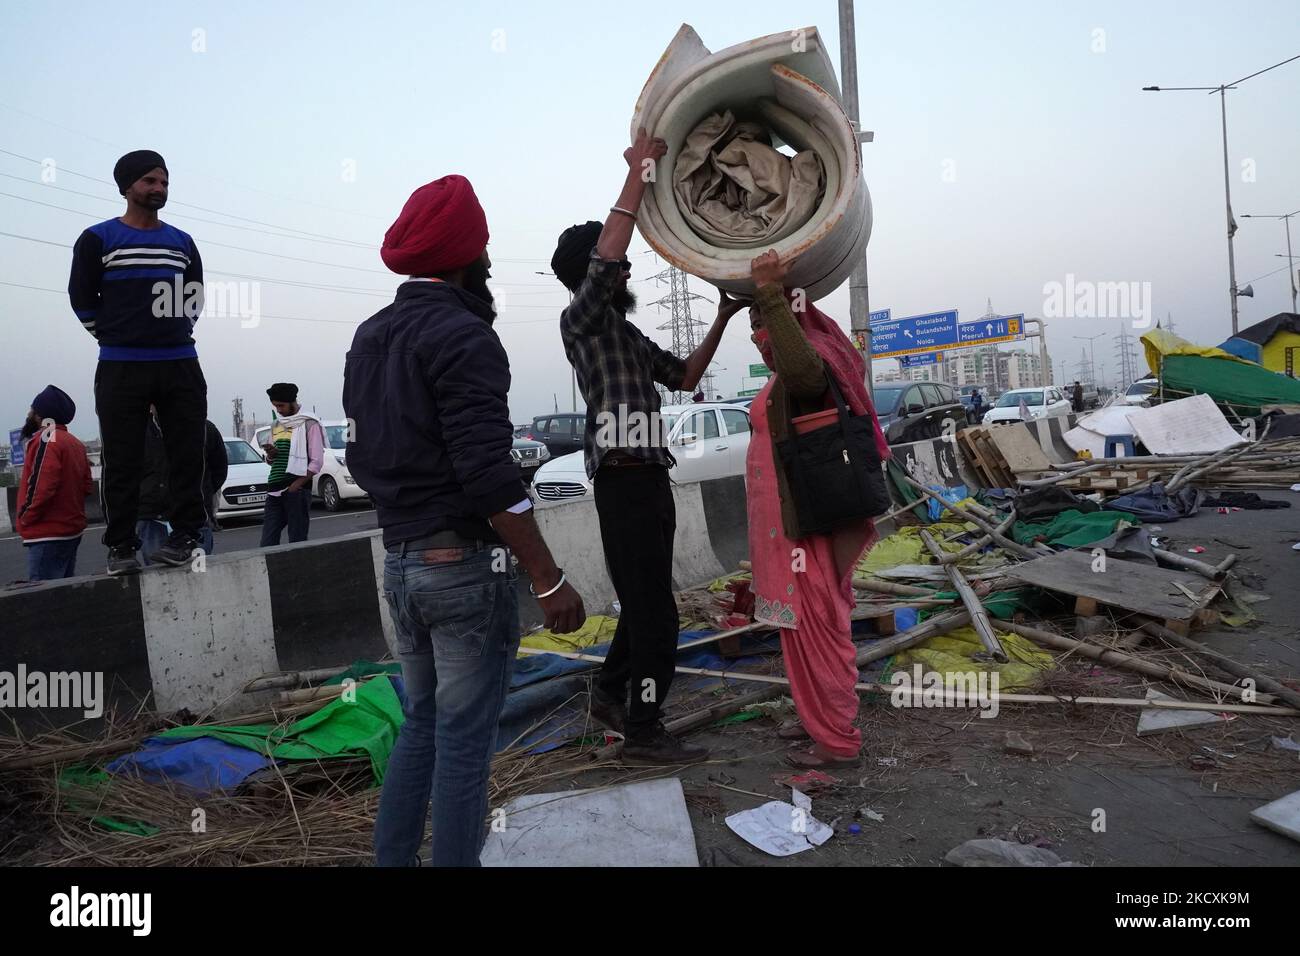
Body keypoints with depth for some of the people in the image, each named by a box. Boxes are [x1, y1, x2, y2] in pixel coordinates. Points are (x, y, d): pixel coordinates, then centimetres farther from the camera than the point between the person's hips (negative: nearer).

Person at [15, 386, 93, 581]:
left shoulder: (47, 440, -13)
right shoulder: (75, 442, 14)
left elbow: (41, 488, -20)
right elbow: (87, 486, 14)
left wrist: (25, 520, -10)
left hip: (48, 535, -9)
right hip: (72, 530, 9)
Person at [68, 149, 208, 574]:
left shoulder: (183, 242, 14)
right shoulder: (98, 238, 3)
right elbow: (83, 299, 6)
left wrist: (175, 333, 10)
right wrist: (116, 336, 6)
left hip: (181, 365, 3)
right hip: (121, 368, -3)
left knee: (188, 453, 0)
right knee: (121, 460, -1)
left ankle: (185, 535, 8)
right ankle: (121, 546, 6)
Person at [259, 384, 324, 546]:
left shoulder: (309, 424, 0)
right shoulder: (275, 425, 19)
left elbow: (317, 462, -6)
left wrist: (295, 485, -15)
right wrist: (271, 454, 1)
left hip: (297, 491, -6)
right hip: (274, 491, 6)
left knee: (297, 540, -5)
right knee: (267, 541, -2)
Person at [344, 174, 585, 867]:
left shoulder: (369, 337, 12)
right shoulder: (462, 334, -14)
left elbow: (364, 460, 15)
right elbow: (489, 473, -22)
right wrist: (550, 582, -20)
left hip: (400, 563, 8)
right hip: (465, 564, -8)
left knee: (420, 727, 20)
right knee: (464, 744, 2)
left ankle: (391, 859, 28)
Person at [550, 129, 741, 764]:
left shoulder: (629, 334, 23)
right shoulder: (582, 319, -4)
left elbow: (685, 376, 23)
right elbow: (606, 256, -22)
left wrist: (721, 321, 15)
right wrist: (638, 172, -18)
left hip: (650, 478, 9)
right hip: (623, 480, -9)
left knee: (645, 602, 17)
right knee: (654, 611, -7)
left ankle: (611, 694, 32)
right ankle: (643, 732, 2)